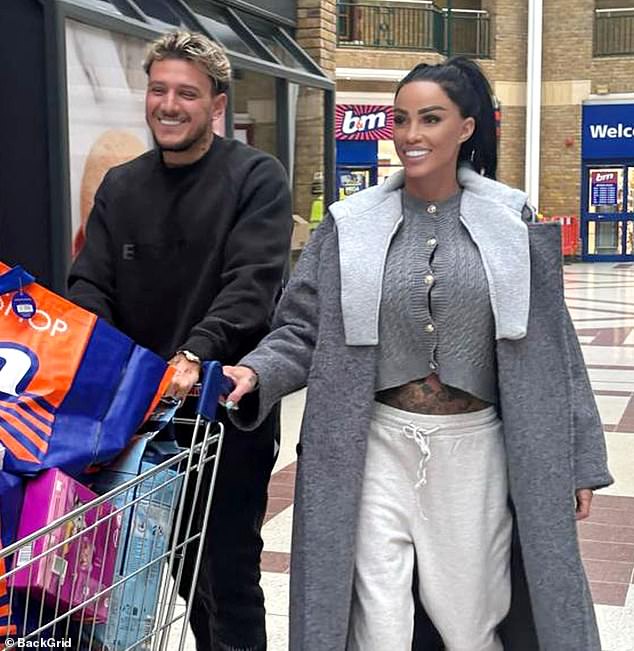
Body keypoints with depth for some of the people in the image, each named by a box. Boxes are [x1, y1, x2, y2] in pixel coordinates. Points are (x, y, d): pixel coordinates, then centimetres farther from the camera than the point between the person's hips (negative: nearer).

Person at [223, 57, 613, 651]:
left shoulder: (512, 223, 1)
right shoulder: (350, 225, 0)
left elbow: (547, 346, 3)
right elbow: (303, 330, 1)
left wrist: (575, 460, 4)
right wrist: (256, 374, -20)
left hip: (474, 451, 0)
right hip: (376, 448, 0)